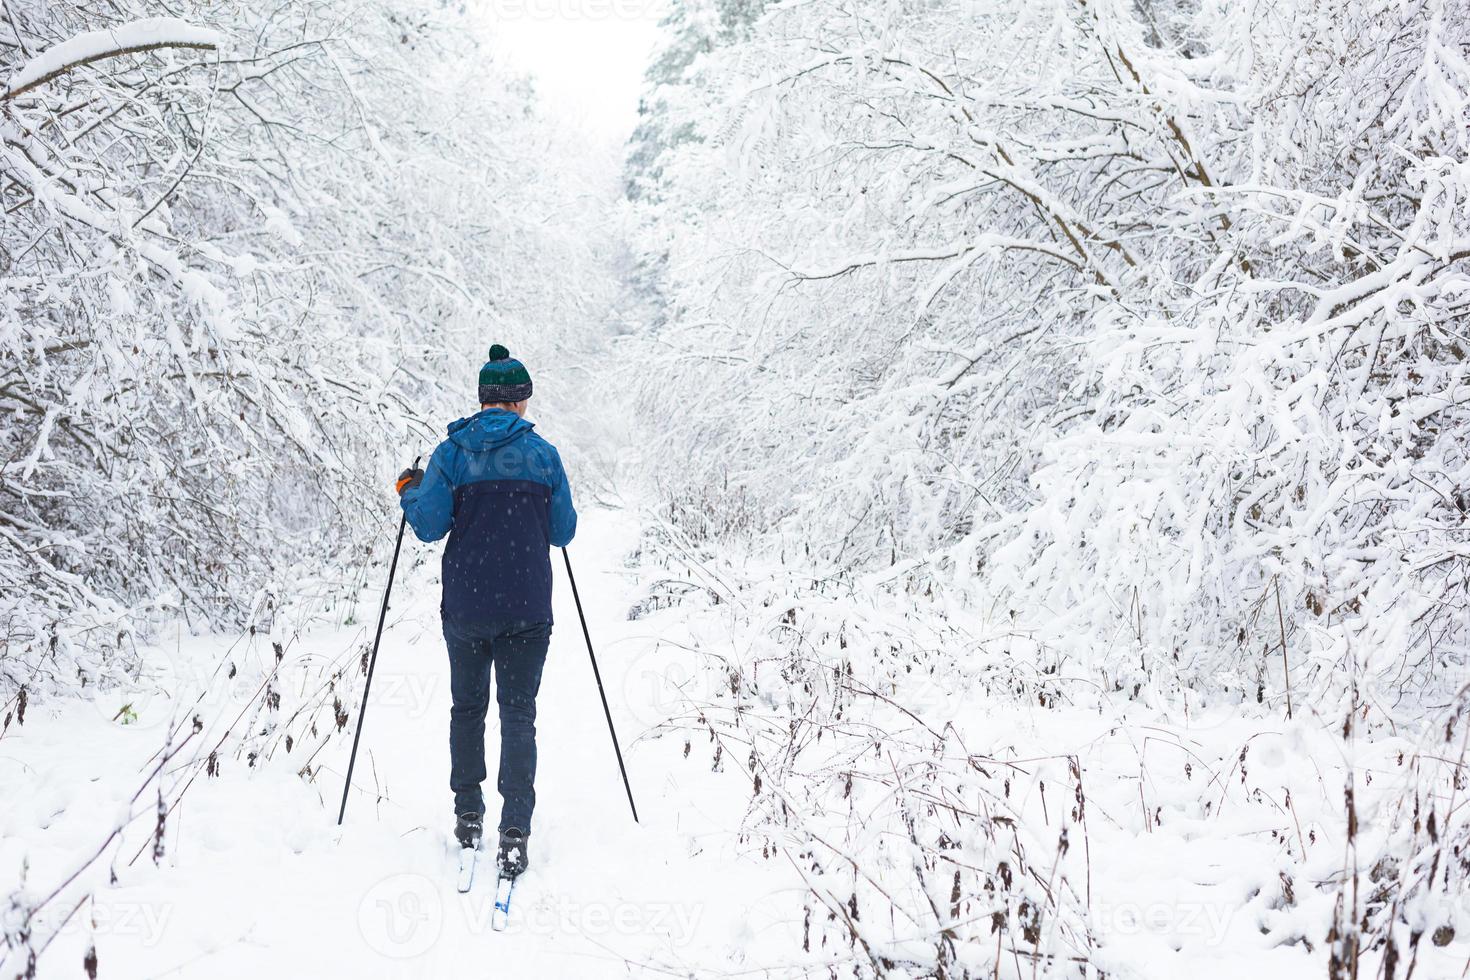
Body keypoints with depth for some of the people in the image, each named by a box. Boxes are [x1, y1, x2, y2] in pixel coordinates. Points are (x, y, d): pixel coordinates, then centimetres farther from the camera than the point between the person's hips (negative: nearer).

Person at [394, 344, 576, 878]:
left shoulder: (451, 454, -3)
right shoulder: (543, 454, -1)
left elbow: (429, 526, -5)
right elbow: (563, 533, 3)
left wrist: (409, 492, 14)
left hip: (466, 608, 1)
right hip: (527, 609, -1)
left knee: (467, 708, 18)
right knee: (518, 715, 4)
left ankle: (468, 816, 26)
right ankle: (514, 831, -5)